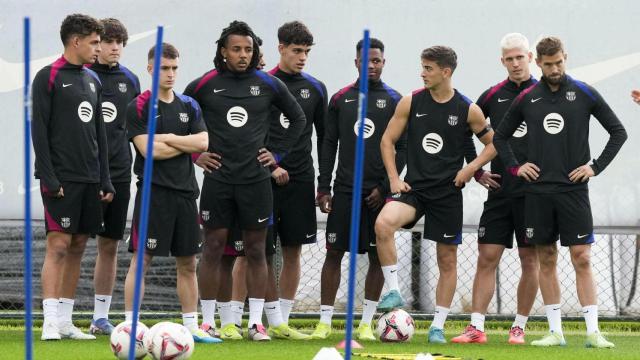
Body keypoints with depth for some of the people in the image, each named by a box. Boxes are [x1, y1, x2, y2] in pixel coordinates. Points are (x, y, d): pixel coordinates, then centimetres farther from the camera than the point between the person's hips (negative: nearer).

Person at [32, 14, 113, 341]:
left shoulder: (93, 81, 17)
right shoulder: (48, 77, -5)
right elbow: (39, 130, -9)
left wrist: (105, 179, 13)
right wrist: (49, 178, -16)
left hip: (89, 179, 7)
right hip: (61, 179, -7)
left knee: (78, 247, 6)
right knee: (59, 244, -11)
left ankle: (66, 321, 10)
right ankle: (50, 323, -13)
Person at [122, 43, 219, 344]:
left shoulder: (189, 106, 13)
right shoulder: (138, 107, -3)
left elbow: (203, 142, 1)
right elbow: (148, 150, -14)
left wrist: (167, 138, -8)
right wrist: (186, 144, -3)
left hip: (185, 191, 6)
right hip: (153, 191, -5)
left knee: (187, 263, 9)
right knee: (142, 260, -7)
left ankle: (192, 327, 15)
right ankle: (130, 325, -5)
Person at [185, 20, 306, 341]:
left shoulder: (268, 85, 4)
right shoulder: (204, 85, 0)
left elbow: (298, 119, 16)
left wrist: (279, 153, 9)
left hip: (256, 179, 1)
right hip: (217, 179, -1)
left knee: (255, 251, 3)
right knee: (213, 248, 0)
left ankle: (256, 322, 8)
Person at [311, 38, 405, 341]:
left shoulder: (394, 101, 3)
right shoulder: (340, 99, 9)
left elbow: (402, 148, 2)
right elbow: (329, 145, 10)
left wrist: (385, 186, -7)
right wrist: (324, 188, 2)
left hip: (378, 192, -1)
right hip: (345, 189, 1)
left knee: (378, 256, 1)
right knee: (334, 252, -1)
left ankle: (366, 323, 8)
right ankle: (325, 321, 3)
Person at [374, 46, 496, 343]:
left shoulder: (468, 110, -2)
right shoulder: (411, 103, 1)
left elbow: (493, 143, 9)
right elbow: (387, 141, 7)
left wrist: (472, 167, -6)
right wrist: (394, 179, -3)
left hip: (448, 193, 0)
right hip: (414, 187, 0)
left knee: (447, 260, 4)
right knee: (383, 224, -29)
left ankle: (438, 326, 15)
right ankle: (393, 291, -17)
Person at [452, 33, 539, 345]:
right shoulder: (493, 95, 8)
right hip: (499, 190, 2)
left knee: (530, 259, 2)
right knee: (487, 257, -3)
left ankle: (519, 327, 10)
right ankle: (476, 327, -3)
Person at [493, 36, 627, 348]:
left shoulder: (584, 94, 1)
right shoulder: (526, 99, 6)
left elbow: (618, 132, 6)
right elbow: (500, 137, 19)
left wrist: (596, 167, -2)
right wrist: (515, 167, 6)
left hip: (573, 190, -2)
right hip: (538, 191, 2)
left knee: (582, 259, -7)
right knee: (546, 260, 4)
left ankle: (593, 331, -7)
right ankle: (555, 331, 9)